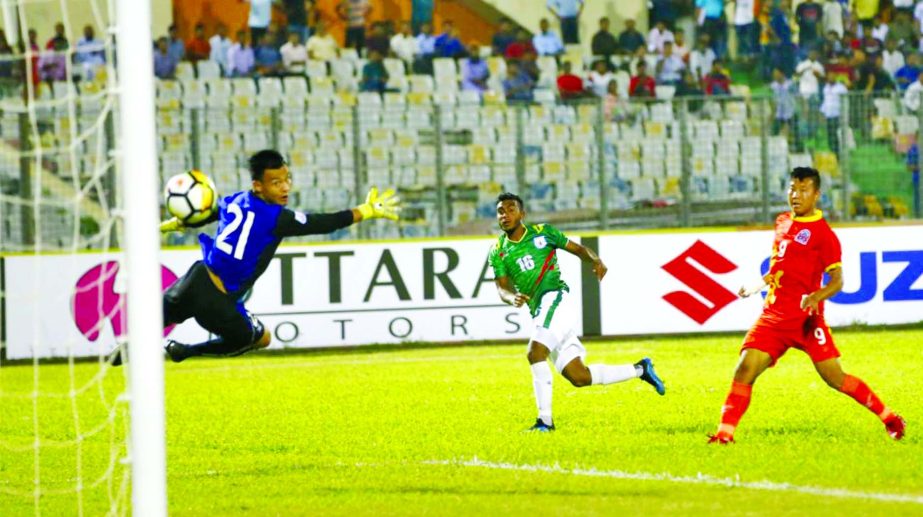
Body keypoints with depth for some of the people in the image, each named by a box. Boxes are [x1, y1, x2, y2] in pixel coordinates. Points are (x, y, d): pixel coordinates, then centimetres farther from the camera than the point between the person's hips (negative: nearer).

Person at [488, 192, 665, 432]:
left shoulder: (542, 233, 5)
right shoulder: (498, 252, 11)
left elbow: (577, 248, 12)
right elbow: (502, 288, 0)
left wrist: (596, 260, -9)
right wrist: (512, 298, -24)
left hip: (555, 298, -5)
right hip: (538, 311, 5)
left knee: (535, 353, -27)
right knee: (579, 377, 5)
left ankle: (545, 419, -24)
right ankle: (640, 370, 23)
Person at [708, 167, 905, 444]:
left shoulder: (823, 233, -7)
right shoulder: (782, 222, 14)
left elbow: (837, 280, -11)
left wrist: (815, 297, -28)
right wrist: (755, 287, 23)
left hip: (805, 318, -5)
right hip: (773, 315, 5)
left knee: (835, 377, -4)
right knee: (745, 369, -11)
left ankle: (890, 418, 12)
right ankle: (725, 432, -9)